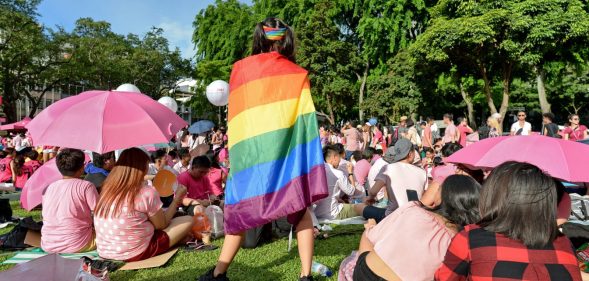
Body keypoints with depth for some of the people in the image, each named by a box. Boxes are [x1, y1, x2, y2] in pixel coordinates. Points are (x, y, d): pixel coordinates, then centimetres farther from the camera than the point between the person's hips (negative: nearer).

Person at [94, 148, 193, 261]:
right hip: (135, 253, -7)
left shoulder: (108, 189, 2)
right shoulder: (146, 193, -17)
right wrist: (177, 199, 8)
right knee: (188, 220, 4)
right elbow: (162, 224, -2)